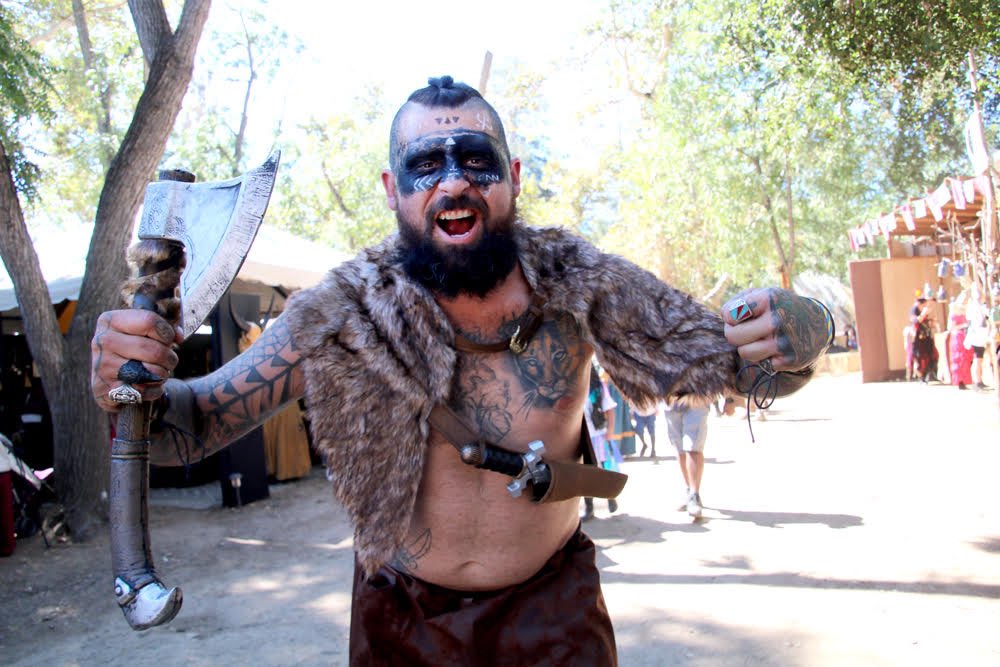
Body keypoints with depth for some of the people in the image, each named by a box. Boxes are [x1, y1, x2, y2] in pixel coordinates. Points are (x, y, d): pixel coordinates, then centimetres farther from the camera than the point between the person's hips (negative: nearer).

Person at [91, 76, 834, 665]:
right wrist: (137, 393, -36)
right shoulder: (342, 315, -19)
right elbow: (197, 423, -13)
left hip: (551, 603, 0)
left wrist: (791, 332, -32)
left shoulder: (578, 282, -18)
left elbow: (724, 359, -9)